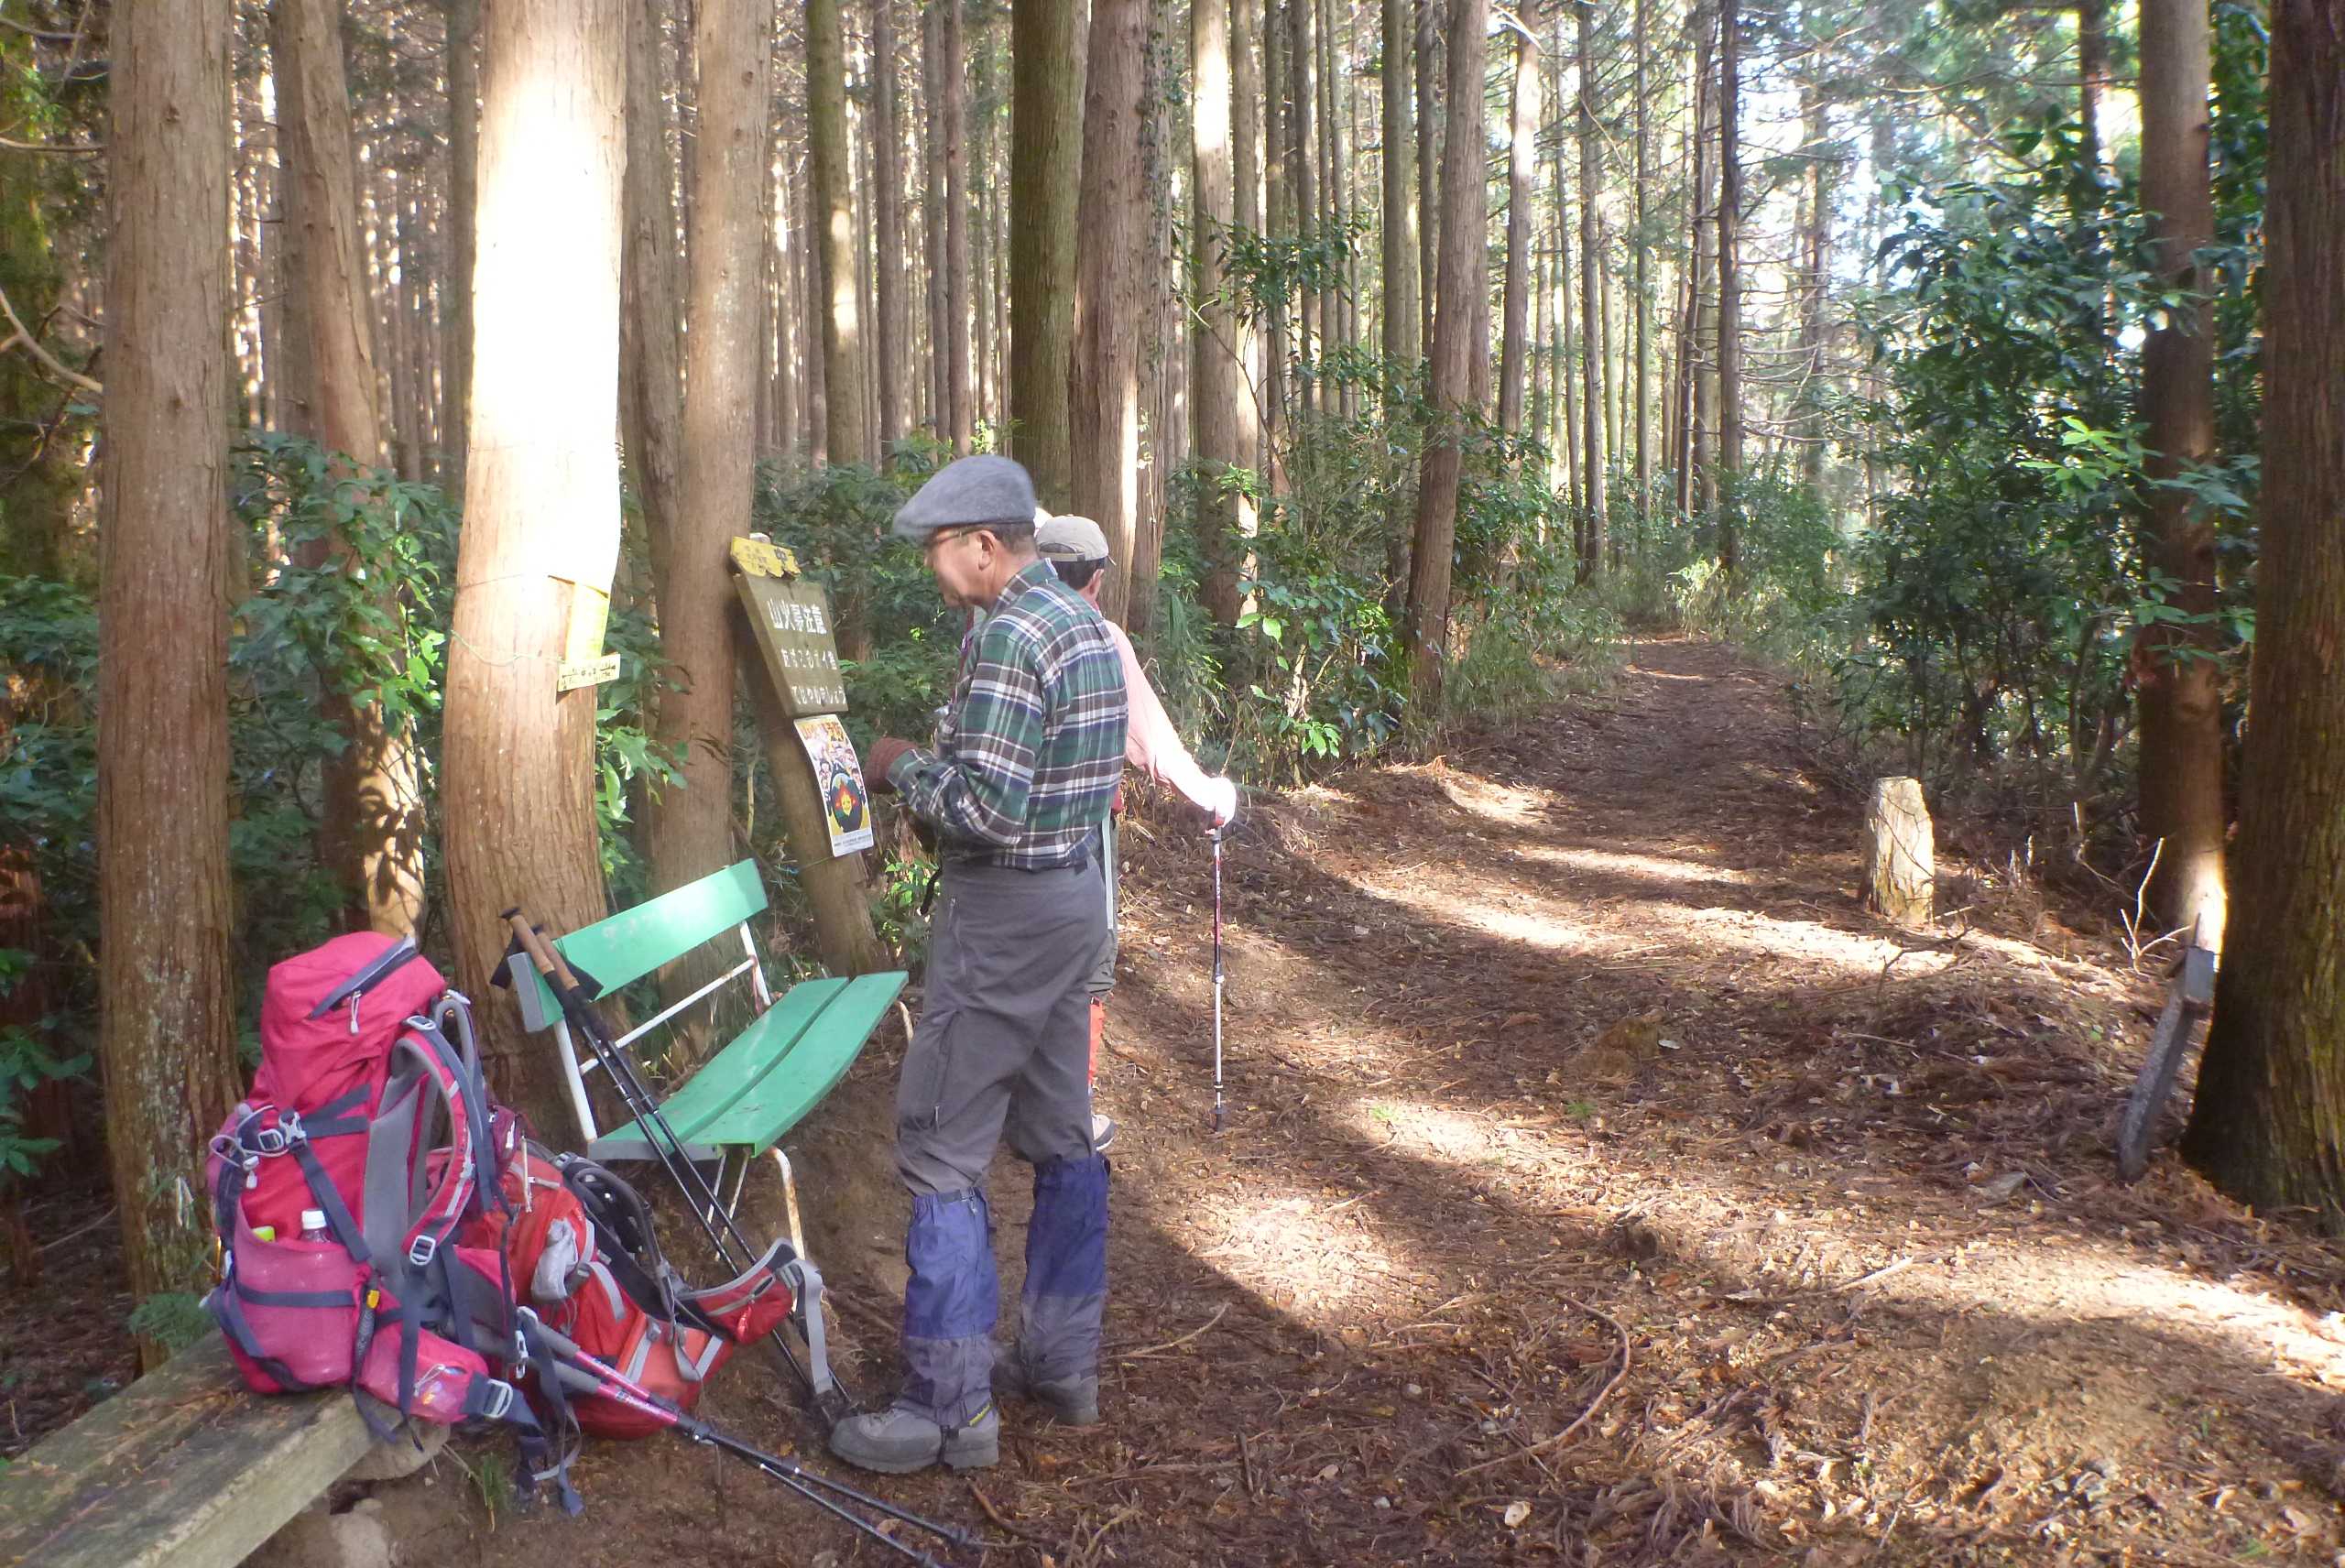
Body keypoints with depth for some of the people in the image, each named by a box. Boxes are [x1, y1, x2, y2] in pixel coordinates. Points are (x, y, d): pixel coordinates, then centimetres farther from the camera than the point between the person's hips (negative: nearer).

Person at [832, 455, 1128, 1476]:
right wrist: (937, 762, 12)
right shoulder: (1086, 623, 11)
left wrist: (905, 768, -9)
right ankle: (1063, 1362, 27)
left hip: (1004, 914, -10)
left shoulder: (1009, 633, -19)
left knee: (942, 1153, -2)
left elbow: (988, 807, -25)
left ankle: (948, 1408, 4)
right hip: (1078, 896, 10)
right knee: (1062, 1137, 16)